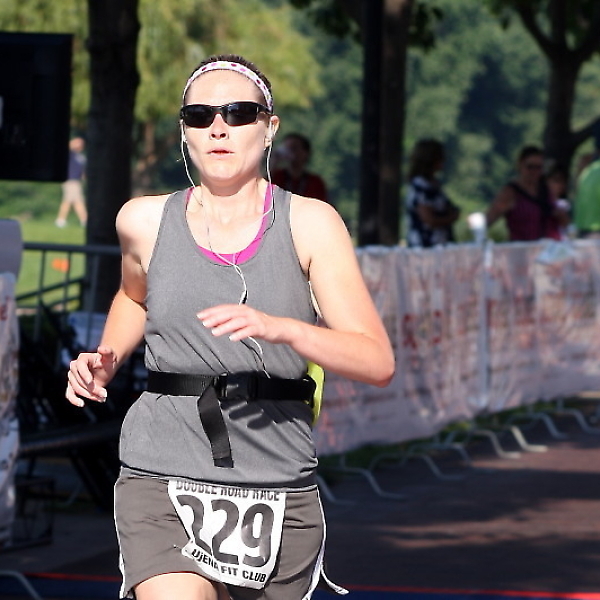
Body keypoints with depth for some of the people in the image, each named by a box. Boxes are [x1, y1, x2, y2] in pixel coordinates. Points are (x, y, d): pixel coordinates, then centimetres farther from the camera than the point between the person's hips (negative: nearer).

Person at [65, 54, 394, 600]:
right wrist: (104, 362, 11)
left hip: (278, 487, 0)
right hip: (163, 479, 0)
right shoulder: (144, 221, 5)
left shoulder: (310, 223, -1)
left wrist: (279, 328, -24)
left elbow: (378, 363, -9)